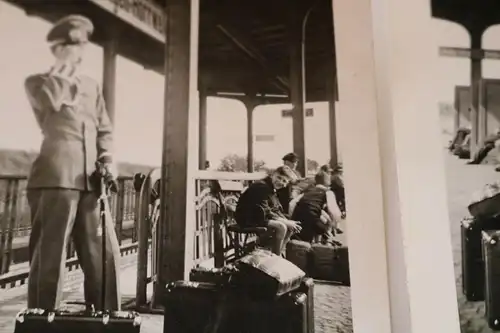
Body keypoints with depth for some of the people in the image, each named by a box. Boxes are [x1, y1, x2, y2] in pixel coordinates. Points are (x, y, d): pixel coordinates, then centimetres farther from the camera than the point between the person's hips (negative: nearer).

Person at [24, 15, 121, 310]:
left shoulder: (92, 86, 24)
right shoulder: (37, 82, 12)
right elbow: (52, 101, -12)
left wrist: (107, 160, 1)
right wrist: (65, 67, 2)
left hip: (90, 181, 4)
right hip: (56, 178, -4)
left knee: (106, 256, 4)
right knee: (49, 258, -1)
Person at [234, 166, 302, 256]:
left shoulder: (272, 189, 9)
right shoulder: (261, 187, -21)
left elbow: (276, 210, 9)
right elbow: (263, 212, -27)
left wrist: (289, 222, -8)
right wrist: (285, 221, -23)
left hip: (260, 216, 10)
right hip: (247, 218, -10)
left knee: (291, 226, 4)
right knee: (281, 227, -26)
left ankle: (280, 253, 10)